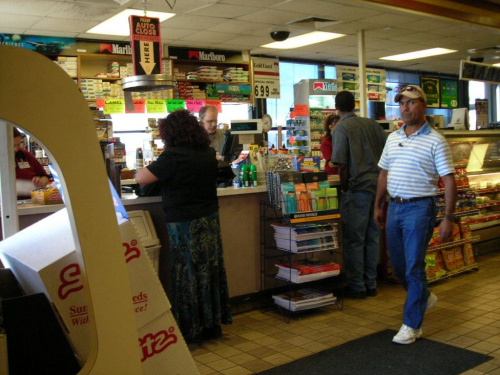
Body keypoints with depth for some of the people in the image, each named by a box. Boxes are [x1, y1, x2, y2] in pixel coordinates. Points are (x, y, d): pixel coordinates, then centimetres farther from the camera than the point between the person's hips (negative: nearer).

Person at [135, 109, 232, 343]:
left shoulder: (174, 156, -17)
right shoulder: (208, 152, 5)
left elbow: (141, 178, -17)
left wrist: (144, 169, 8)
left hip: (185, 222, -7)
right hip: (210, 218, 7)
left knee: (188, 274, 3)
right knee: (210, 270, 13)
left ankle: (190, 330, 13)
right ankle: (213, 324, 25)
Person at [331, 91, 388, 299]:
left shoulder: (341, 128, -6)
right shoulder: (371, 124, 10)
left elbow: (342, 164, -12)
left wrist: (344, 187, -1)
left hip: (357, 188, -6)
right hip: (377, 185, 6)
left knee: (354, 240, 3)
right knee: (372, 238, 12)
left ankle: (356, 286, 9)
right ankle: (370, 284, 20)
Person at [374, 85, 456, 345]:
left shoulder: (435, 141, -8)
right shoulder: (393, 138, 11)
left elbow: (449, 181, -11)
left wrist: (448, 218, -16)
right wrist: (378, 206, 17)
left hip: (419, 208, -6)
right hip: (394, 207, 7)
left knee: (414, 267, -3)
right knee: (397, 264, 16)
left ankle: (412, 325, 9)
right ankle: (424, 297, 42)